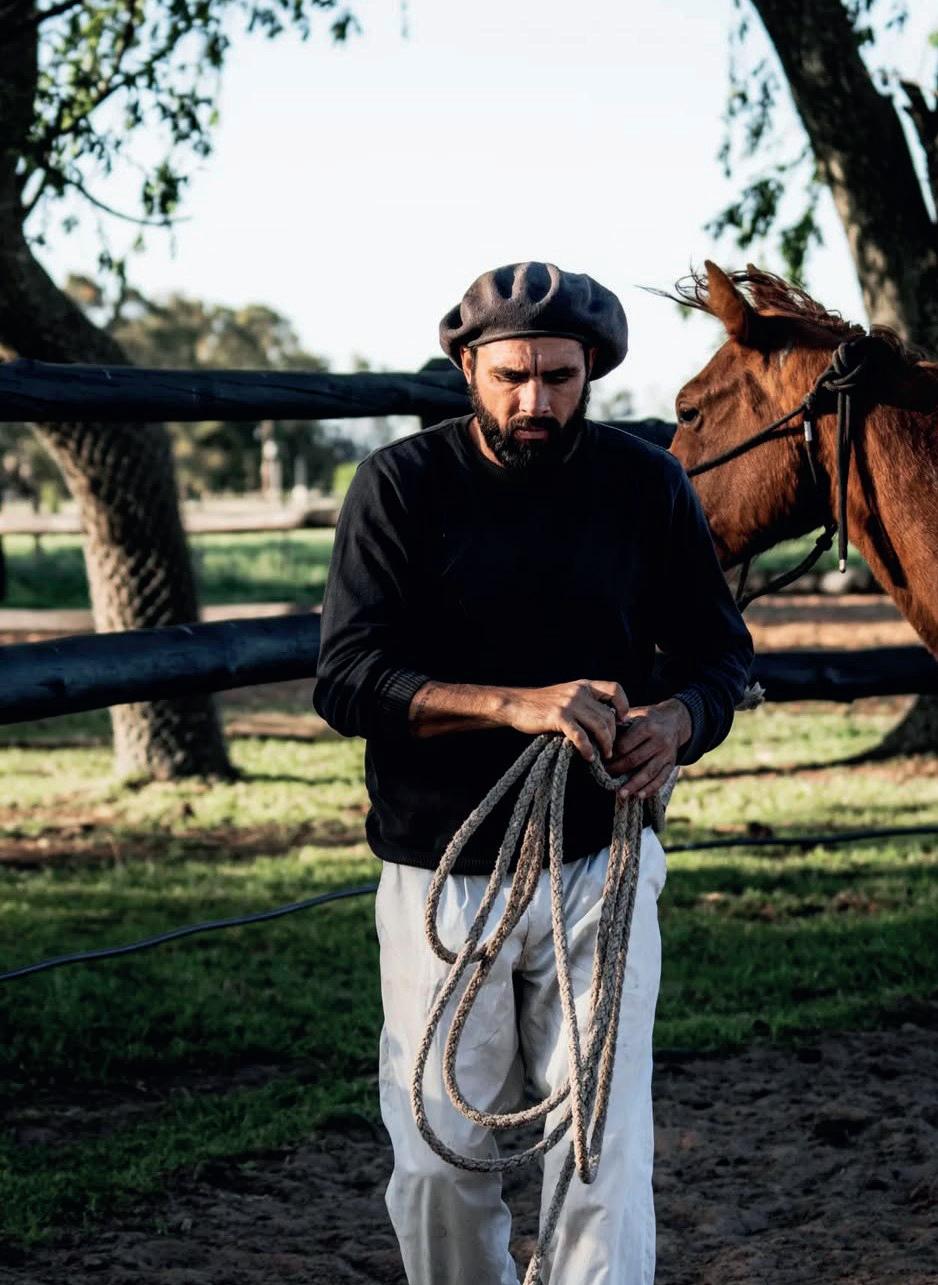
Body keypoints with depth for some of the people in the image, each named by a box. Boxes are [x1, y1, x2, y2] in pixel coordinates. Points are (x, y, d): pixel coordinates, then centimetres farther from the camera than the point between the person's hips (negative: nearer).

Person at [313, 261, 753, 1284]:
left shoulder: (648, 485, 0)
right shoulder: (400, 486, -6)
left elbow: (718, 649, 7)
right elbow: (345, 679, -14)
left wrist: (679, 721, -18)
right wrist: (518, 707, -30)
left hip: (599, 865, 1)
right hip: (439, 879, 0)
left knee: (606, 1157, -2)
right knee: (439, 1162, 7)